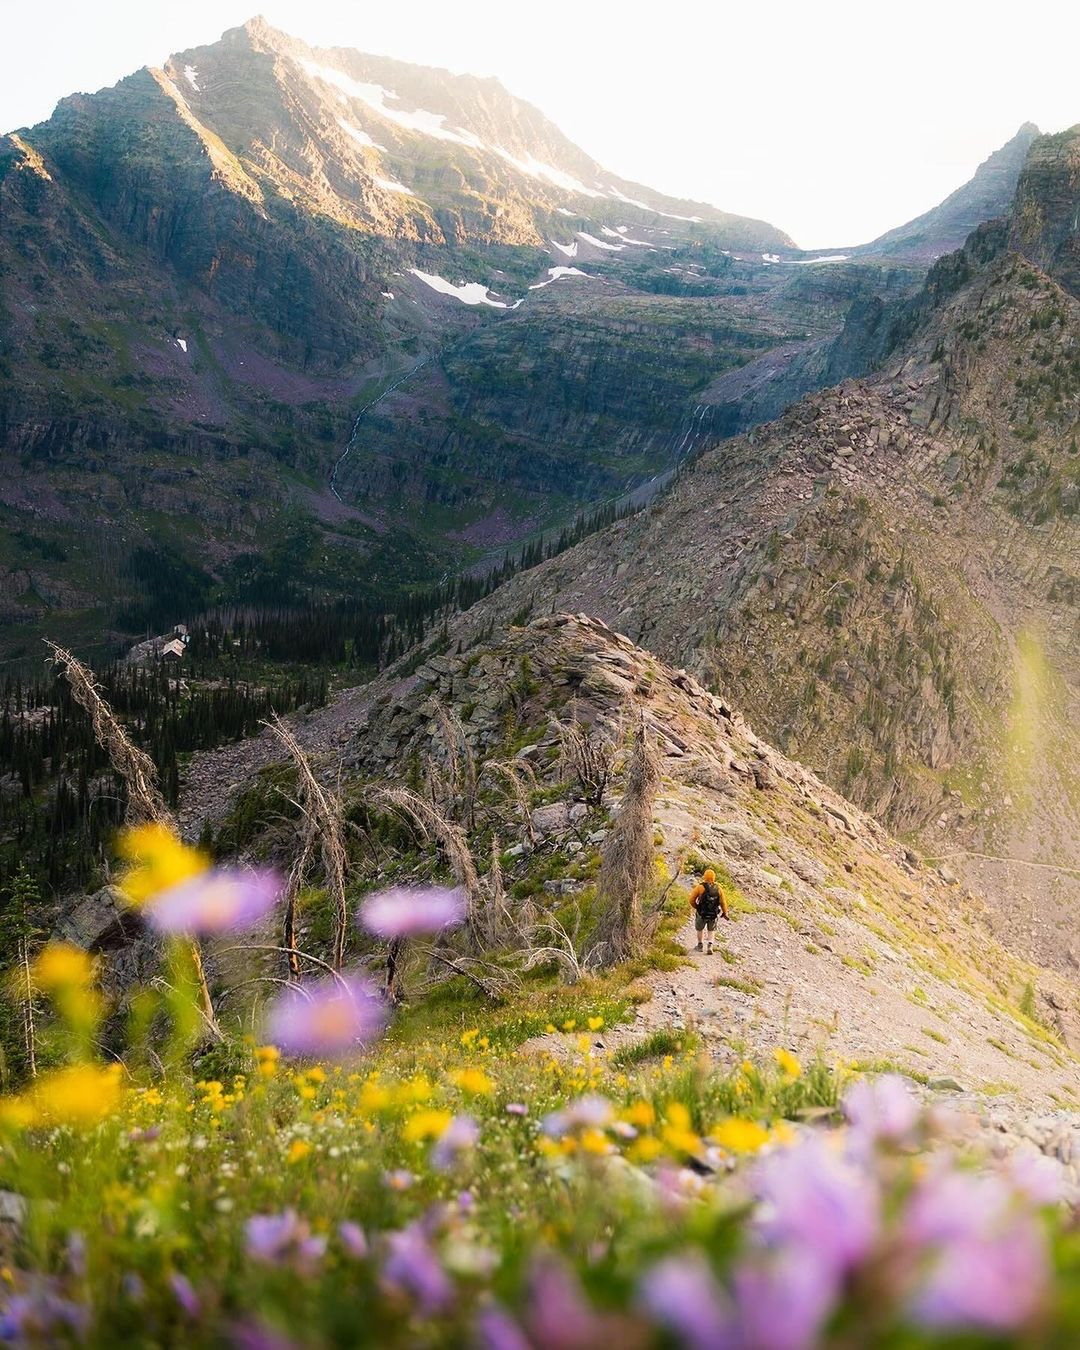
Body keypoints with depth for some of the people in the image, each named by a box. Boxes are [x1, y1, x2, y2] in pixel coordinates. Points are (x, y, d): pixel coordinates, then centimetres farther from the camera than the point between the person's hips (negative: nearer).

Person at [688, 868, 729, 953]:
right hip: (713, 914, 2)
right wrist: (725, 913, 10)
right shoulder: (718, 888, -6)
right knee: (711, 931, 19)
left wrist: (695, 907, 10)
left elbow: (692, 899, -10)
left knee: (699, 929, 24)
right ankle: (710, 946, -2)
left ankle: (700, 945, 38)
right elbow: (723, 902, -3)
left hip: (701, 914, -2)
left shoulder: (700, 887, -15)